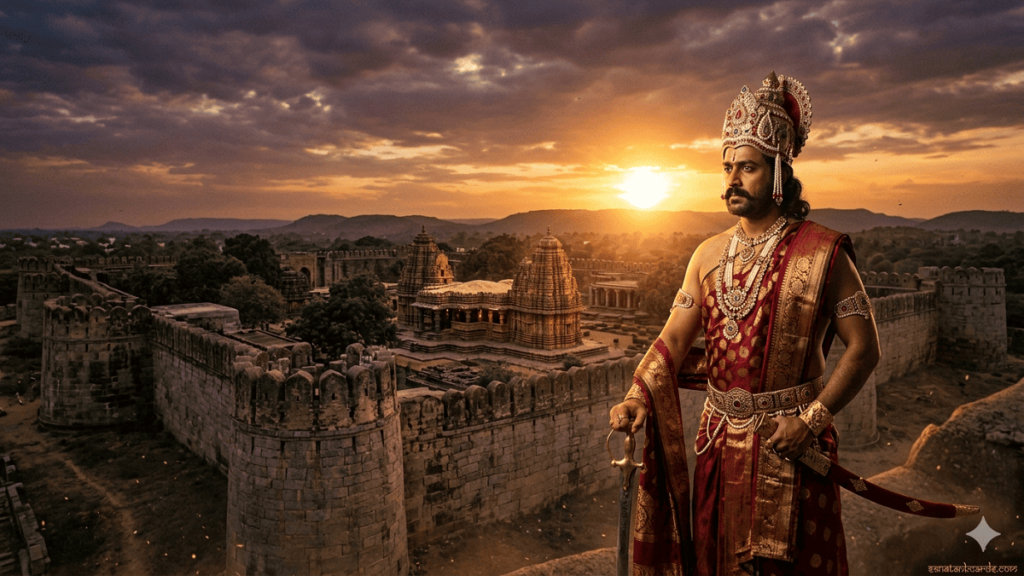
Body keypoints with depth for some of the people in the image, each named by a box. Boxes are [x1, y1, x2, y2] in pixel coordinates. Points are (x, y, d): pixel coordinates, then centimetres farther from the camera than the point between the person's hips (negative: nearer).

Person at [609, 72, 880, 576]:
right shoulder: (709, 254, 4)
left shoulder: (821, 252, -10)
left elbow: (864, 347, -10)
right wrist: (637, 397, -16)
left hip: (787, 444, -4)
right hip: (718, 439, 5)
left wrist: (813, 419, -17)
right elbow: (674, 338, -1)